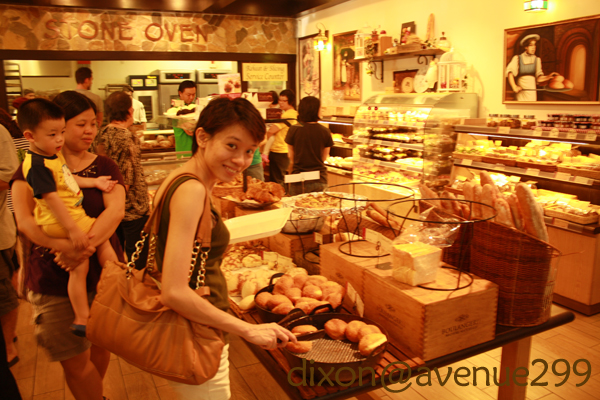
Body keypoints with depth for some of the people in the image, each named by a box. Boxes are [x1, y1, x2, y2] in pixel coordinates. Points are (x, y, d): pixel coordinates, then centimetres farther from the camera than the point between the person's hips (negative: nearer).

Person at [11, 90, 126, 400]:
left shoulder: (104, 167, 2)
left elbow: (116, 210, -13)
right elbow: (24, 220, -13)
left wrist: (85, 243, -28)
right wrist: (60, 245, -30)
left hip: (103, 272, 1)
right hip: (53, 280, -1)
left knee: (99, 346, 15)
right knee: (73, 361, 5)